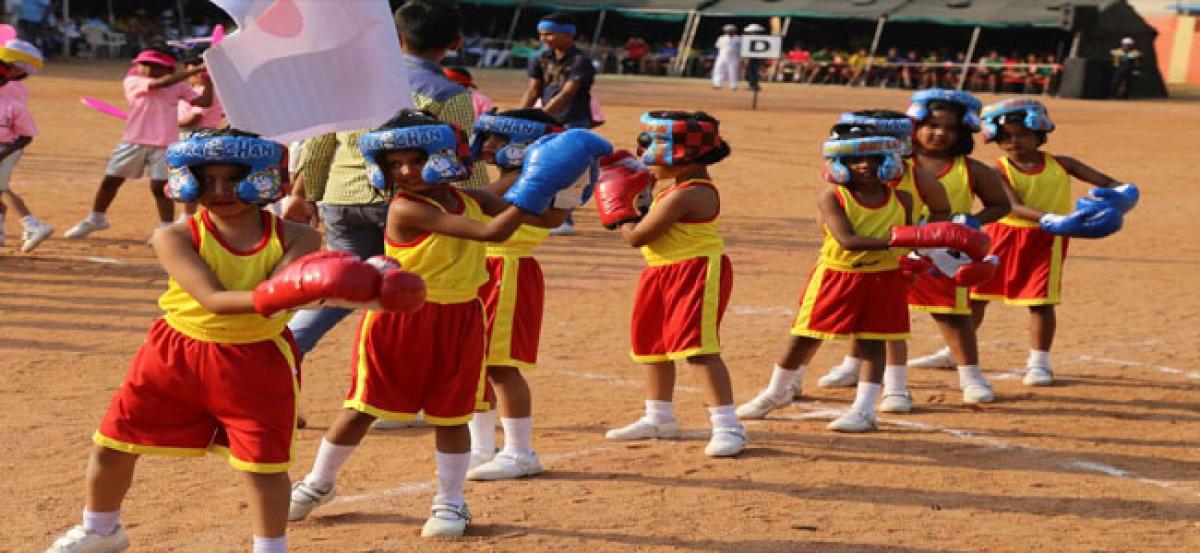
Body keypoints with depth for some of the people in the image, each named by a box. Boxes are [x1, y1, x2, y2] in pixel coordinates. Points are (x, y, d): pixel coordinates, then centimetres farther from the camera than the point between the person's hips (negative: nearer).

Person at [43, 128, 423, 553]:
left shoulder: (296, 238, -10)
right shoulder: (175, 237, -13)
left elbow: (275, 301, -24)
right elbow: (212, 299, -27)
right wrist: (280, 295, -44)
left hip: (257, 362, -1)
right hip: (174, 356, 1)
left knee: (262, 463, -5)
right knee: (111, 448, 11)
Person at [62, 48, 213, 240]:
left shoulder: (178, 86, 4)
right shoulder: (132, 81, -5)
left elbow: (204, 102, 1)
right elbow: (159, 83, -21)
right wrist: (194, 70, -21)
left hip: (165, 145, 0)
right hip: (133, 142, 1)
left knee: (159, 186, -6)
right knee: (110, 180, 9)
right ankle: (95, 220, 30)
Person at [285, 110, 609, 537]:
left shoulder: (472, 200, 0)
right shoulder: (406, 208, -21)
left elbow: (546, 219, 4)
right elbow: (492, 231, -30)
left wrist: (562, 190, -16)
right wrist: (533, 190, -34)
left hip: (458, 321, 4)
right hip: (399, 320, -4)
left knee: (450, 414, 8)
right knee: (363, 408, 6)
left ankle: (450, 502, 23)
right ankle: (317, 484, 26)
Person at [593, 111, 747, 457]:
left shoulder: (683, 195, -22)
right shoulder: (693, 186, 10)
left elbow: (635, 237, -20)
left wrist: (617, 207, -3)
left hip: (697, 274, -11)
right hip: (664, 273, 11)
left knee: (698, 348, -15)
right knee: (651, 344, 19)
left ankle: (727, 426, -13)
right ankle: (659, 419, 33)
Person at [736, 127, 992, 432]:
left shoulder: (901, 199, -1)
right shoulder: (831, 197, -14)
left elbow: (910, 237, 8)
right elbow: (846, 240, -25)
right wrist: (895, 239, -33)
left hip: (883, 279, 2)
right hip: (835, 276, -2)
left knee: (872, 343, 1)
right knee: (804, 339, 7)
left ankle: (864, 409, 8)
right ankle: (775, 393, 26)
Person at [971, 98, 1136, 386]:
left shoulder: (1060, 165, -1)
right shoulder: (999, 171, -8)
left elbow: (1108, 182, 0)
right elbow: (1014, 207, -23)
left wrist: (1122, 191, -23)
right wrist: (1049, 219, -39)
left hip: (1046, 242, 0)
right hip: (1004, 235, 0)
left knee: (1041, 301, -6)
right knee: (975, 294, 9)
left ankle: (1038, 363, 9)